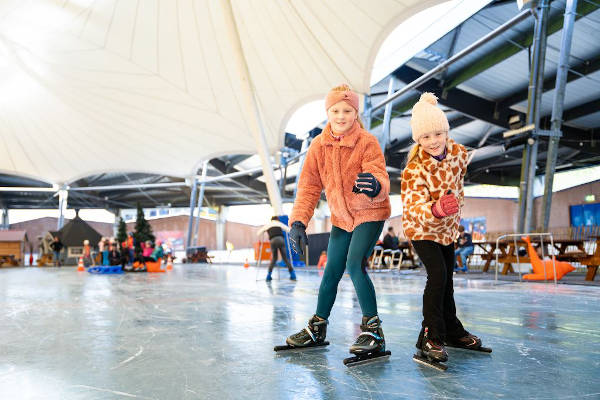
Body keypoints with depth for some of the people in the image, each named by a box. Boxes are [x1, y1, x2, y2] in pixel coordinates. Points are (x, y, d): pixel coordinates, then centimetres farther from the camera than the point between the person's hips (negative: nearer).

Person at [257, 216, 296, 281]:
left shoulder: (267, 225, 27)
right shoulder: (279, 224, 24)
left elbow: (258, 233, 30)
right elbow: (289, 230, 18)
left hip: (273, 241, 1)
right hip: (280, 240, -1)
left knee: (274, 259, 17)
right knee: (285, 258, 6)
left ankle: (268, 276, 10)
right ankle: (293, 275, 1)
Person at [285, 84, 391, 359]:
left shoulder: (367, 142, -17)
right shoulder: (319, 145, -6)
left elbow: (381, 179, -28)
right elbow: (309, 186, -4)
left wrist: (375, 185, -53)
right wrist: (298, 221, -13)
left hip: (370, 213, -4)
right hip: (341, 217, 5)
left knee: (355, 264, -20)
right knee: (331, 271, 9)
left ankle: (373, 330, -7)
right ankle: (318, 327, 25)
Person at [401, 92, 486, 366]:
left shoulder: (459, 153, -12)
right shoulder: (414, 169, -30)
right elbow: (414, 207, -39)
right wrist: (436, 210, -59)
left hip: (447, 228, 6)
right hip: (421, 230, -6)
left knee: (447, 280, 17)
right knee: (437, 275, -20)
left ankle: (452, 331, 34)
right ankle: (430, 337, -6)